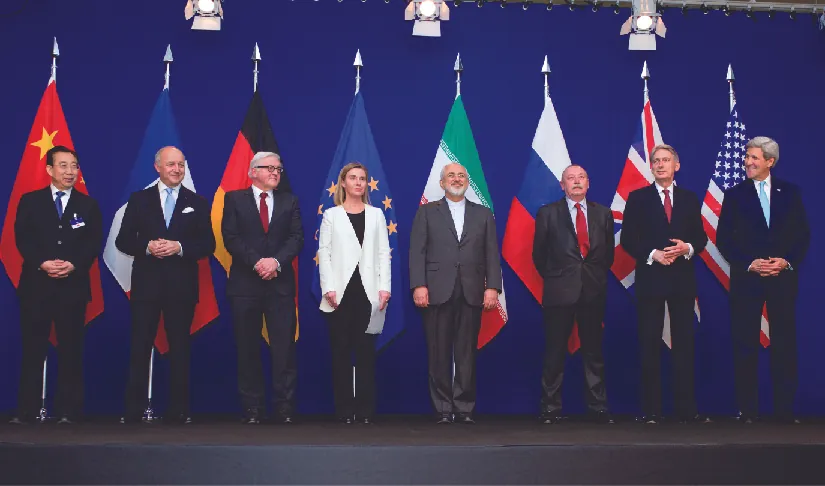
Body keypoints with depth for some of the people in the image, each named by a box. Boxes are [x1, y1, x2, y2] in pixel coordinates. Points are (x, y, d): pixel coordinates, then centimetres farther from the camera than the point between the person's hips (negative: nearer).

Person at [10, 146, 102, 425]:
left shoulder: (88, 205, 10)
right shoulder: (30, 201, 9)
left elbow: (94, 243, 1)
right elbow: (22, 239, 0)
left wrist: (73, 265, -15)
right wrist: (42, 263, -15)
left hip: (73, 285, 0)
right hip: (36, 284, 0)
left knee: (70, 348, 2)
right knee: (33, 348, 1)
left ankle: (69, 410, 7)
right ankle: (26, 410, 6)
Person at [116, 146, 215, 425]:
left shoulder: (197, 203, 7)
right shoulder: (139, 200, 7)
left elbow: (208, 245, 2)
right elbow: (123, 241, 3)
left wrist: (179, 247, -15)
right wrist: (147, 247, -15)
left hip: (182, 286, 0)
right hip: (146, 284, 0)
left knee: (179, 348, 5)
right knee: (140, 347, 1)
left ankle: (178, 410, 11)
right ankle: (133, 411, 7)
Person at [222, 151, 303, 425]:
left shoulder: (289, 201, 12)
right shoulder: (234, 199, 7)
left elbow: (296, 238, 2)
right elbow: (231, 238, -3)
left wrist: (276, 261, -14)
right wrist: (257, 263, -14)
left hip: (281, 283, 1)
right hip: (245, 283, -1)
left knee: (284, 347, -3)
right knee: (248, 348, 2)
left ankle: (285, 407, 1)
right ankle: (252, 408, 9)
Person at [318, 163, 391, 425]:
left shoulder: (376, 214, 13)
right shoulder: (332, 215, 8)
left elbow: (384, 253, 7)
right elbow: (324, 253, 1)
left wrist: (384, 287, -5)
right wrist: (329, 288, -10)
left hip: (368, 291, 1)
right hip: (342, 291, -1)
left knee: (365, 350, 3)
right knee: (341, 350, 1)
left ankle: (365, 409, 7)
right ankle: (344, 409, 7)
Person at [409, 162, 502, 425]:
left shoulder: (483, 214, 13)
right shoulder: (427, 212, 9)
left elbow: (492, 254, 7)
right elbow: (417, 252, 2)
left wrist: (492, 287, -4)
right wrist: (419, 285, -10)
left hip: (472, 293, 1)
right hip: (437, 292, -1)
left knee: (467, 354, 3)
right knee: (439, 354, 2)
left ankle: (465, 408, 11)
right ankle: (443, 409, 9)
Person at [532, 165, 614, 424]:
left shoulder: (603, 214, 10)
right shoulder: (548, 213, 3)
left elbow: (608, 252, 14)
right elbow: (539, 254, 6)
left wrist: (598, 276, 8)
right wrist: (553, 278, 5)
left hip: (594, 291, 2)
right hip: (559, 291, -2)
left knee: (594, 350, 7)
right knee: (555, 351, 2)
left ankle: (598, 407, 13)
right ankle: (551, 408, 9)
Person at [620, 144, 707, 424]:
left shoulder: (689, 199, 11)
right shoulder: (638, 198, 4)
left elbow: (701, 238, 9)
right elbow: (628, 239, -1)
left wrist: (687, 248, -12)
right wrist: (653, 254, -15)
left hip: (683, 279, 2)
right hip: (650, 279, -2)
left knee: (684, 343, 2)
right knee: (650, 345, 1)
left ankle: (686, 409, 7)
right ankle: (651, 410, 6)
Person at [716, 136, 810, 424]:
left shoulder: (790, 193, 8)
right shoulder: (735, 195, 5)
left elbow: (803, 235, 6)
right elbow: (723, 239, 1)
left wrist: (786, 262, -9)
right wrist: (749, 264, -10)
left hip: (783, 277, 1)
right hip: (746, 278, -1)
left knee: (784, 342, 2)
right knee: (745, 344, 1)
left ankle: (785, 408, 10)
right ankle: (748, 408, 7)